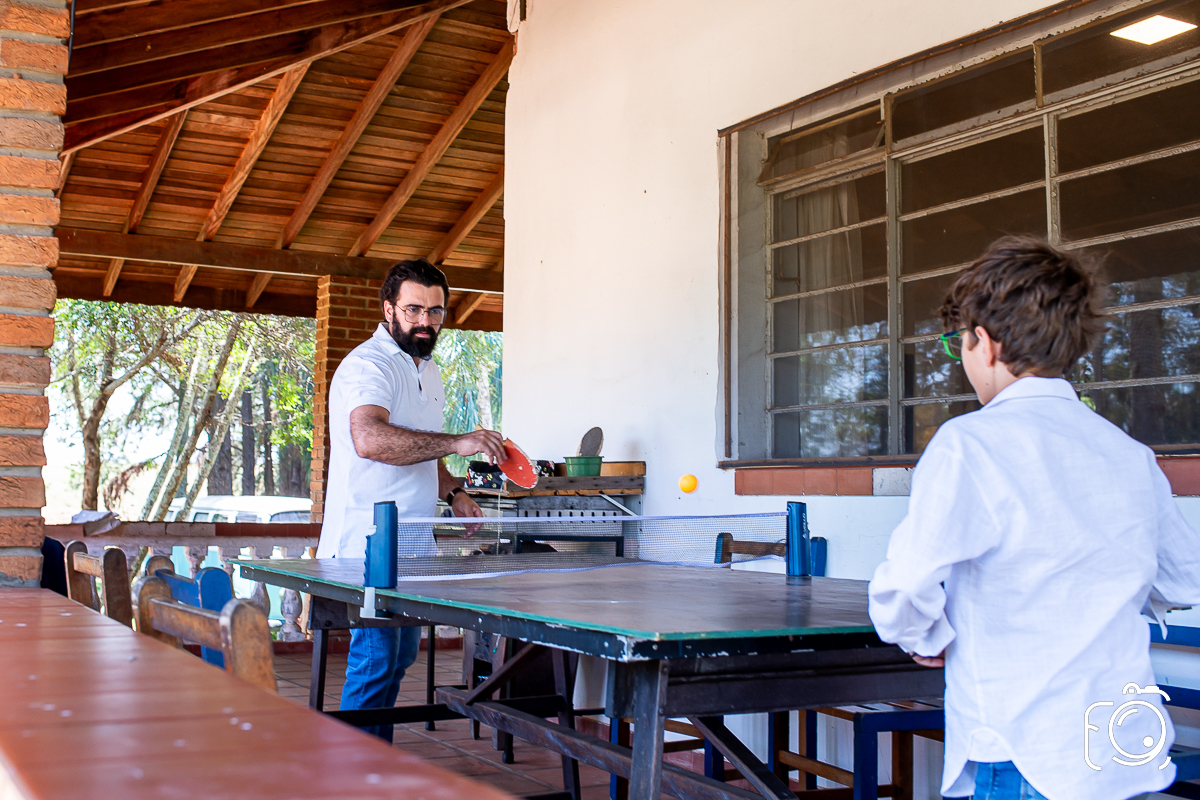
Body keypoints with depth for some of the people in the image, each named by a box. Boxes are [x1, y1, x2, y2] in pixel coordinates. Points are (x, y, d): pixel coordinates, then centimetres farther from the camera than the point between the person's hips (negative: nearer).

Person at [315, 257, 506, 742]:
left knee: (400, 659, 15)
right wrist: (457, 443, -37)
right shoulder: (368, 365, -13)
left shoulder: (429, 372, 18)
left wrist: (452, 493, 15)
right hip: (367, 547, -9)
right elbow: (370, 439, -33)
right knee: (374, 663, -9)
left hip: (412, 548, 10)